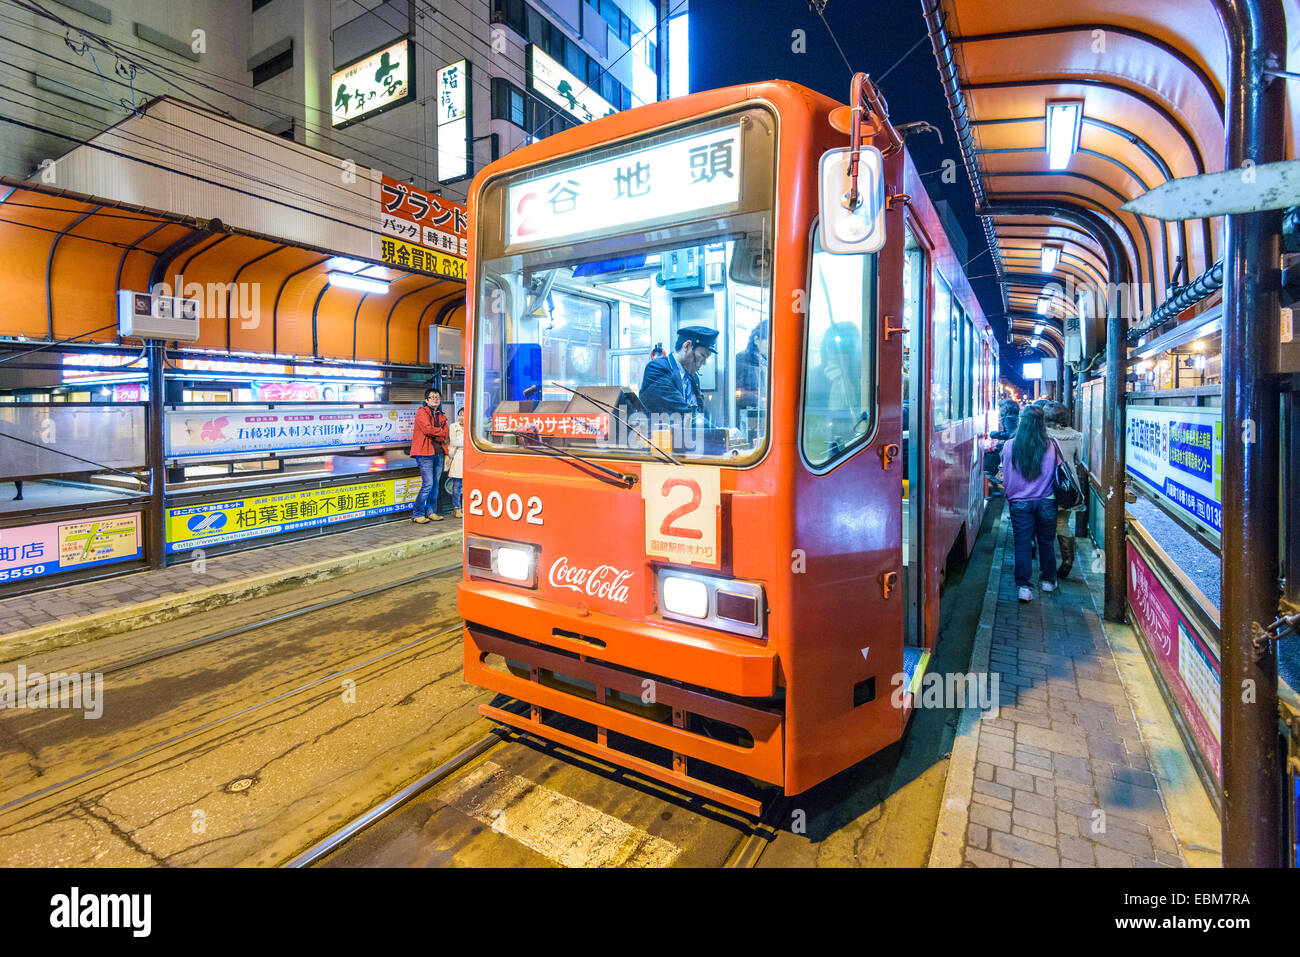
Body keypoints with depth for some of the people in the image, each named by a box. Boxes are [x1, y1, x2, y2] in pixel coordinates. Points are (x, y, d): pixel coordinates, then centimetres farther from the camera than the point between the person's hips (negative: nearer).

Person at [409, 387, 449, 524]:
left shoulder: (441, 416, 20)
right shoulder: (422, 412, -1)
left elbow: (445, 435, 12)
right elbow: (427, 429, -15)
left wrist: (434, 433, -4)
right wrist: (440, 431, 0)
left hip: (438, 453, 7)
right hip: (425, 453, -7)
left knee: (435, 484, 7)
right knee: (428, 484, -12)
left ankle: (431, 512, 16)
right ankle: (417, 514, -2)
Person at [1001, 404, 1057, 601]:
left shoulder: (1010, 446, -9)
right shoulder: (1050, 447, -9)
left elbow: (1006, 479, 0)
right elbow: (1057, 477, 1)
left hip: (1019, 502, -1)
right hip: (1046, 502, 1)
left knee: (1022, 544, 5)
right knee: (1046, 542, 17)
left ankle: (1023, 586, 2)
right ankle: (1048, 581, 32)